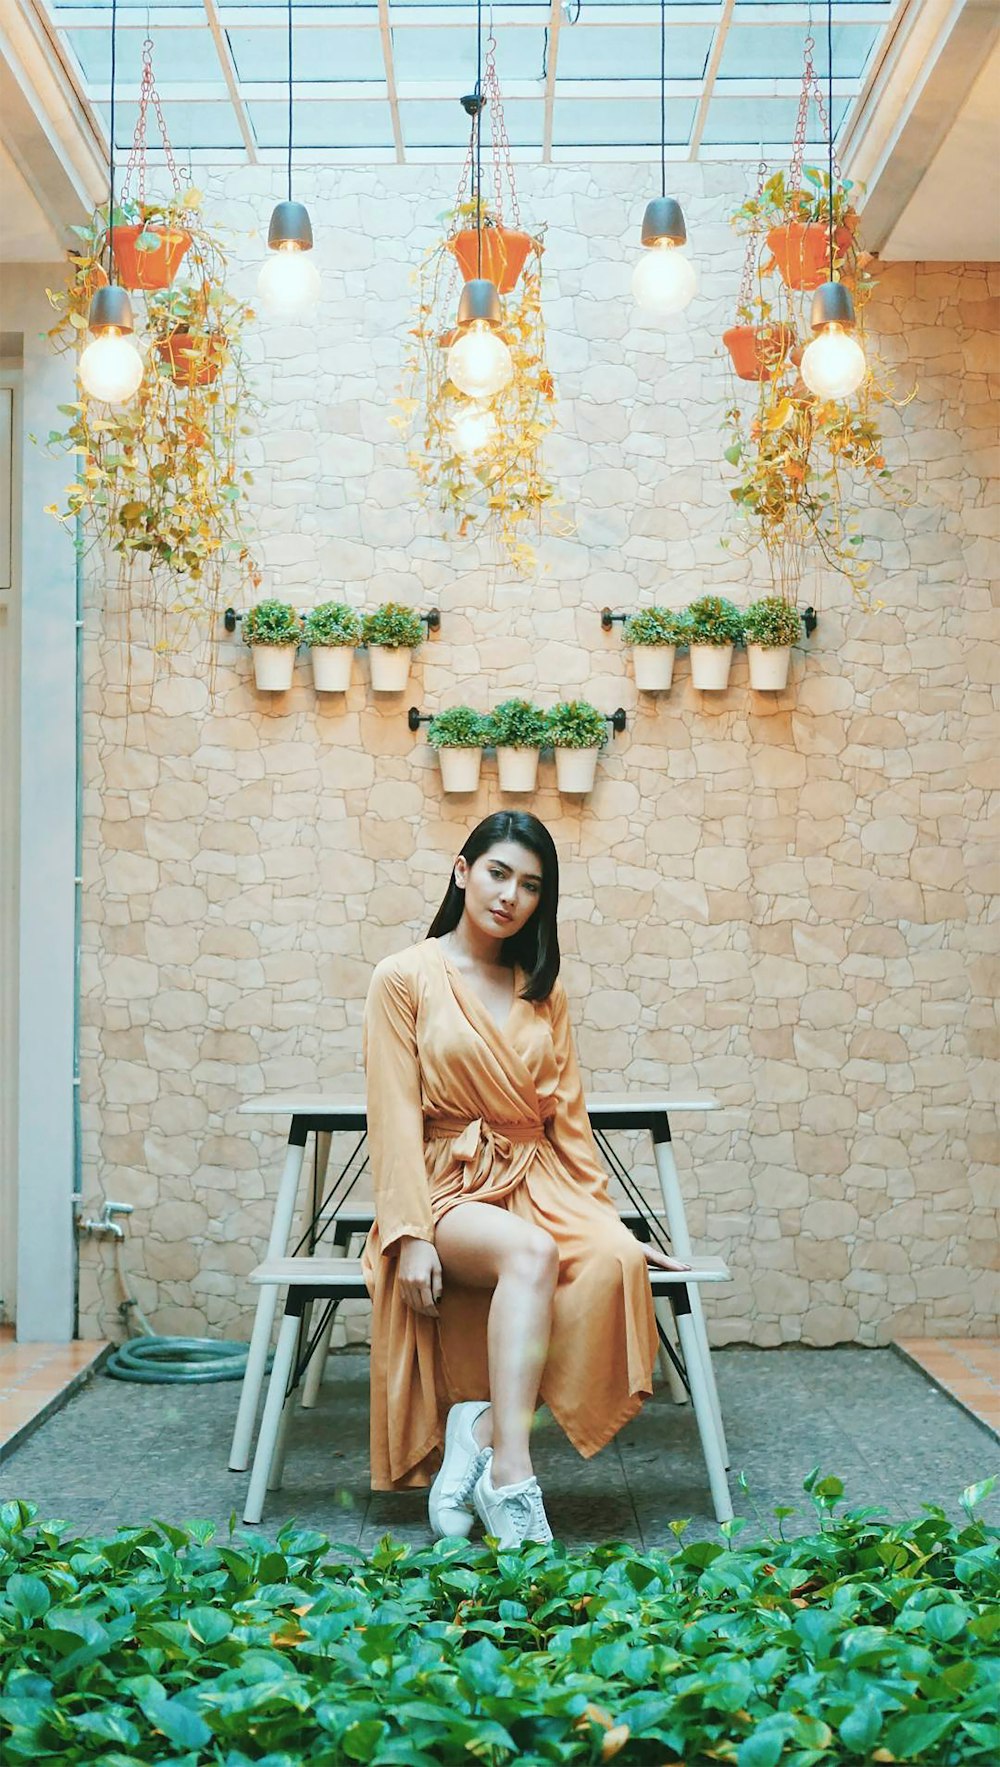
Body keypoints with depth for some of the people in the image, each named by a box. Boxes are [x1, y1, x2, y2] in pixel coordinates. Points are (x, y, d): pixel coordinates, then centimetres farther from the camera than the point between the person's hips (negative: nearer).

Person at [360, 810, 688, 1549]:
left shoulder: (544, 991, 16)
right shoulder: (406, 977, 1)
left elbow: (568, 1119, 15)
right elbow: (397, 1117, -6)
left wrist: (610, 1219, 6)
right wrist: (412, 1236, -15)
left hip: (537, 1183, 4)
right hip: (447, 1189, -4)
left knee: (614, 1260, -30)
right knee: (530, 1252, -37)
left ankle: (480, 1427, -25)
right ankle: (510, 1475, -40)